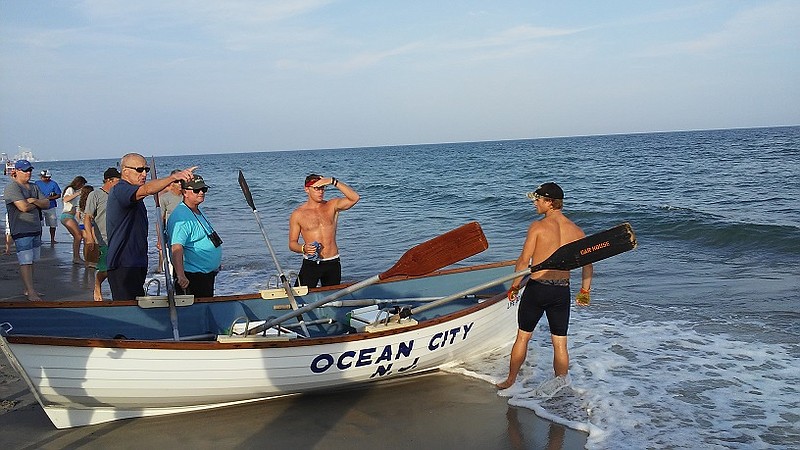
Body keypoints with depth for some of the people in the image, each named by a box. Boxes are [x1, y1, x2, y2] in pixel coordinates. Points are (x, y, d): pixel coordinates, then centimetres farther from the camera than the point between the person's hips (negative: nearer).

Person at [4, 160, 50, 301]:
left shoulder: (34, 187, 16)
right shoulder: (12, 188, -9)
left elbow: (47, 204, 9)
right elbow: (24, 207, -20)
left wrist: (33, 200, -10)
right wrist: (37, 204, -1)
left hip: (36, 229, 8)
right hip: (21, 231, -8)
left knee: (31, 261, 11)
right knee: (25, 262, -9)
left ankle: (29, 289, 18)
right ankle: (31, 293, -9)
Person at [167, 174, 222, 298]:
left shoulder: (199, 212, 13)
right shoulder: (181, 216, -20)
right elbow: (176, 248, -32)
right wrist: (181, 276, -42)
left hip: (208, 276, 10)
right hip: (192, 277, -10)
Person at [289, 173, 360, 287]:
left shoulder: (332, 206, 4)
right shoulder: (297, 215, 0)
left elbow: (354, 198, -12)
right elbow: (292, 243, 2)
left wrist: (333, 181, -18)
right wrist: (303, 248, -20)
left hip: (333, 264, 2)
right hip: (310, 264, -2)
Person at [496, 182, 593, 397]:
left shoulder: (537, 227, -9)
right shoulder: (576, 231, 3)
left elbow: (524, 260, -10)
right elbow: (587, 264, 5)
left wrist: (514, 287, 1)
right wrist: (584, 292, 16)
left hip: (537, 288, -3)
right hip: (562, 291, 3)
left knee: (523, 337, 12)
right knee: (560, 343, 10)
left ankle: (510, 380, 23)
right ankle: (561, 380, 14)